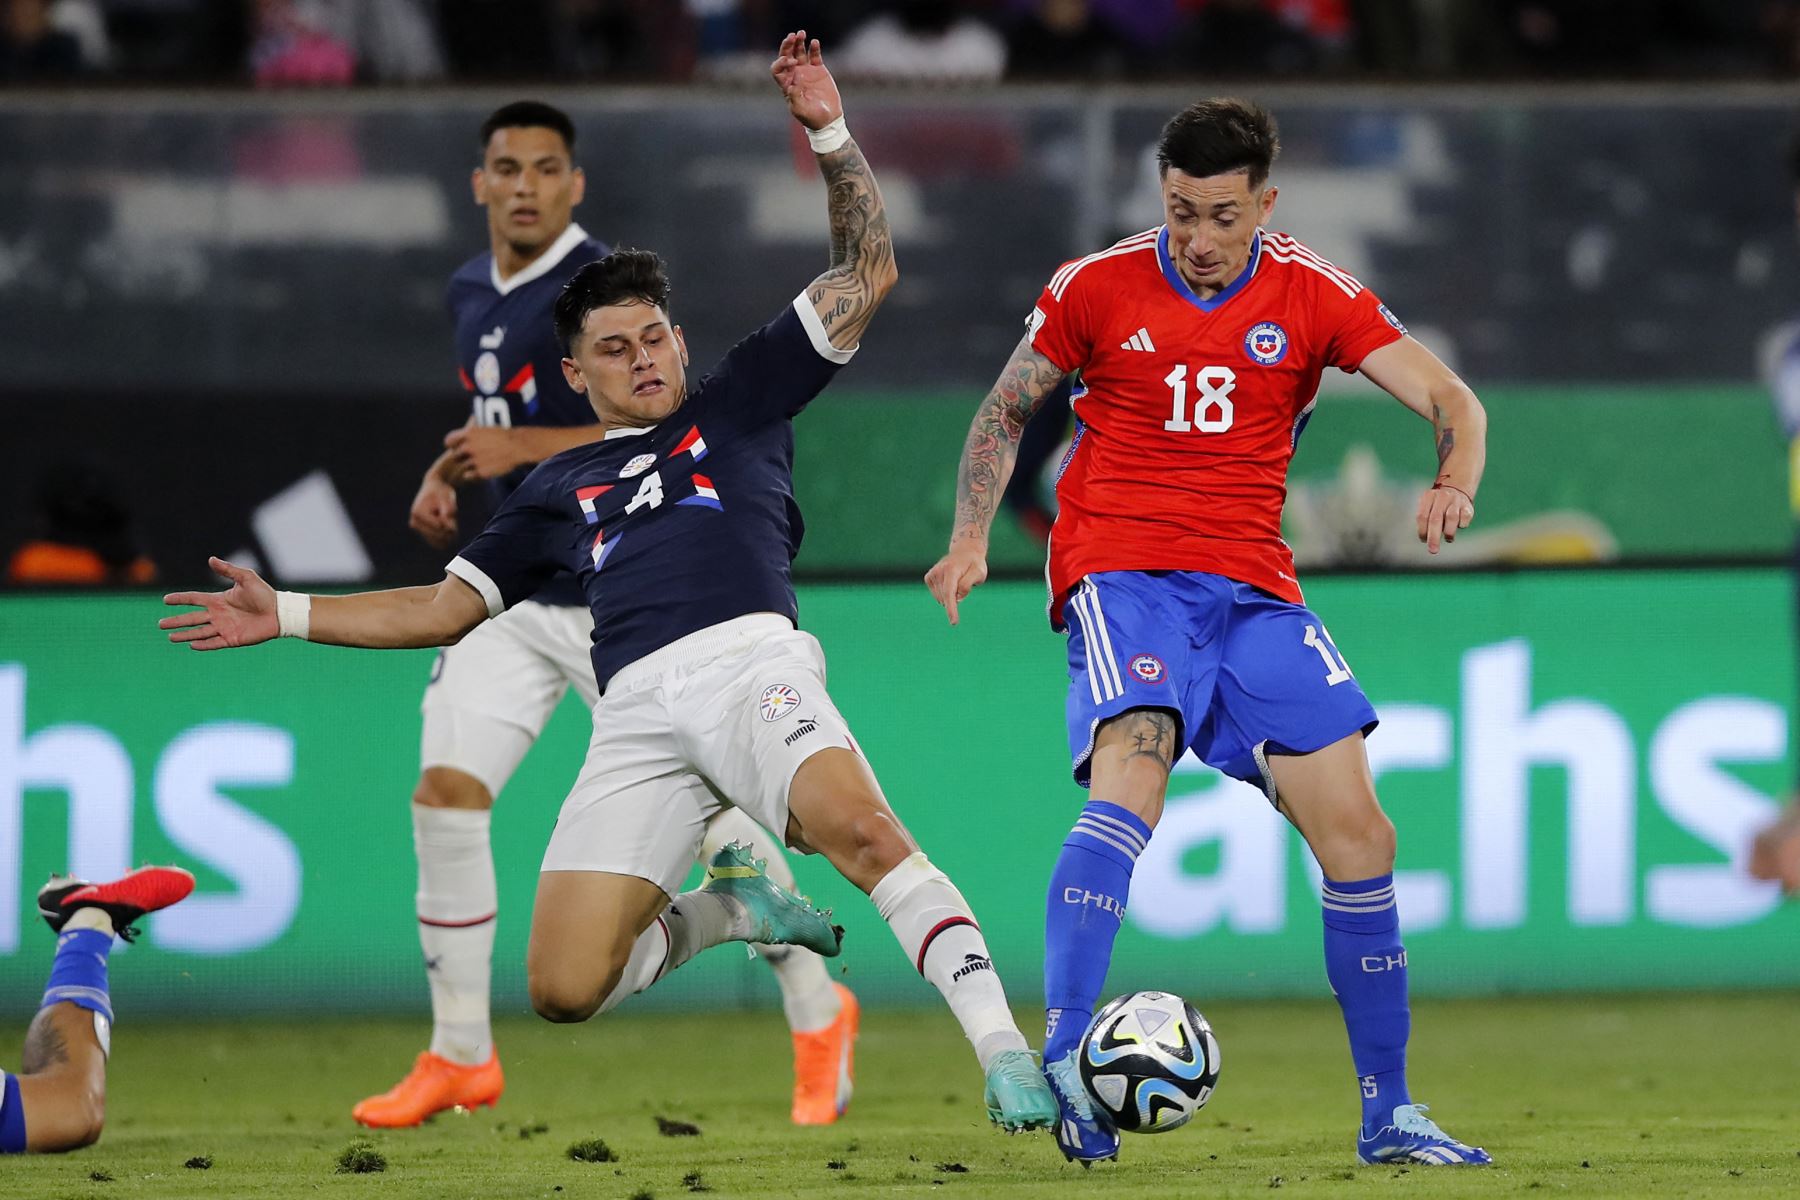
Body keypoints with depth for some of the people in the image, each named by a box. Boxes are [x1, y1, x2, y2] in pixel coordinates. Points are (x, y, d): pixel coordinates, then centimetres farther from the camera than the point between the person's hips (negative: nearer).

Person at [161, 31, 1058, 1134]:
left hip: (751, 662, -3)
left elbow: (867, 274, 17)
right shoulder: (560, 488, 30)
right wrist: (285, 616, 28)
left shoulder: (740, 404, 23)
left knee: (864, 834, -35)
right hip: (638, 710, 3)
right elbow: (448, 608, 33)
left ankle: (1006, 1056, -37)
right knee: (563, 990, -12)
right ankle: (729, 908, 16)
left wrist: (830, 134, 6)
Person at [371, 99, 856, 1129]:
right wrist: (447, 475, 9)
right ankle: (461, 1056, 5)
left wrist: (524, 447, -25)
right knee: (445, 794, -5)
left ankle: (819, 1014, 14)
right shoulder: (473, 292, 11)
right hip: (510, 596, 7)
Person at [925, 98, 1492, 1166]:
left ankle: (1387, 1115, 8)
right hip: (1121, 570, -3)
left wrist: (1456, 485, -20)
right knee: (1132, 774, -31)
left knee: (1357, 833, -4)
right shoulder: (1096, 289, 2)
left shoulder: (1312, 296, 4)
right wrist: (973, 536, 2)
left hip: (1252, 586, 3)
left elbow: (1452, 402, 1)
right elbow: (1007, 408, 15)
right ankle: (1064, 1063, -41)